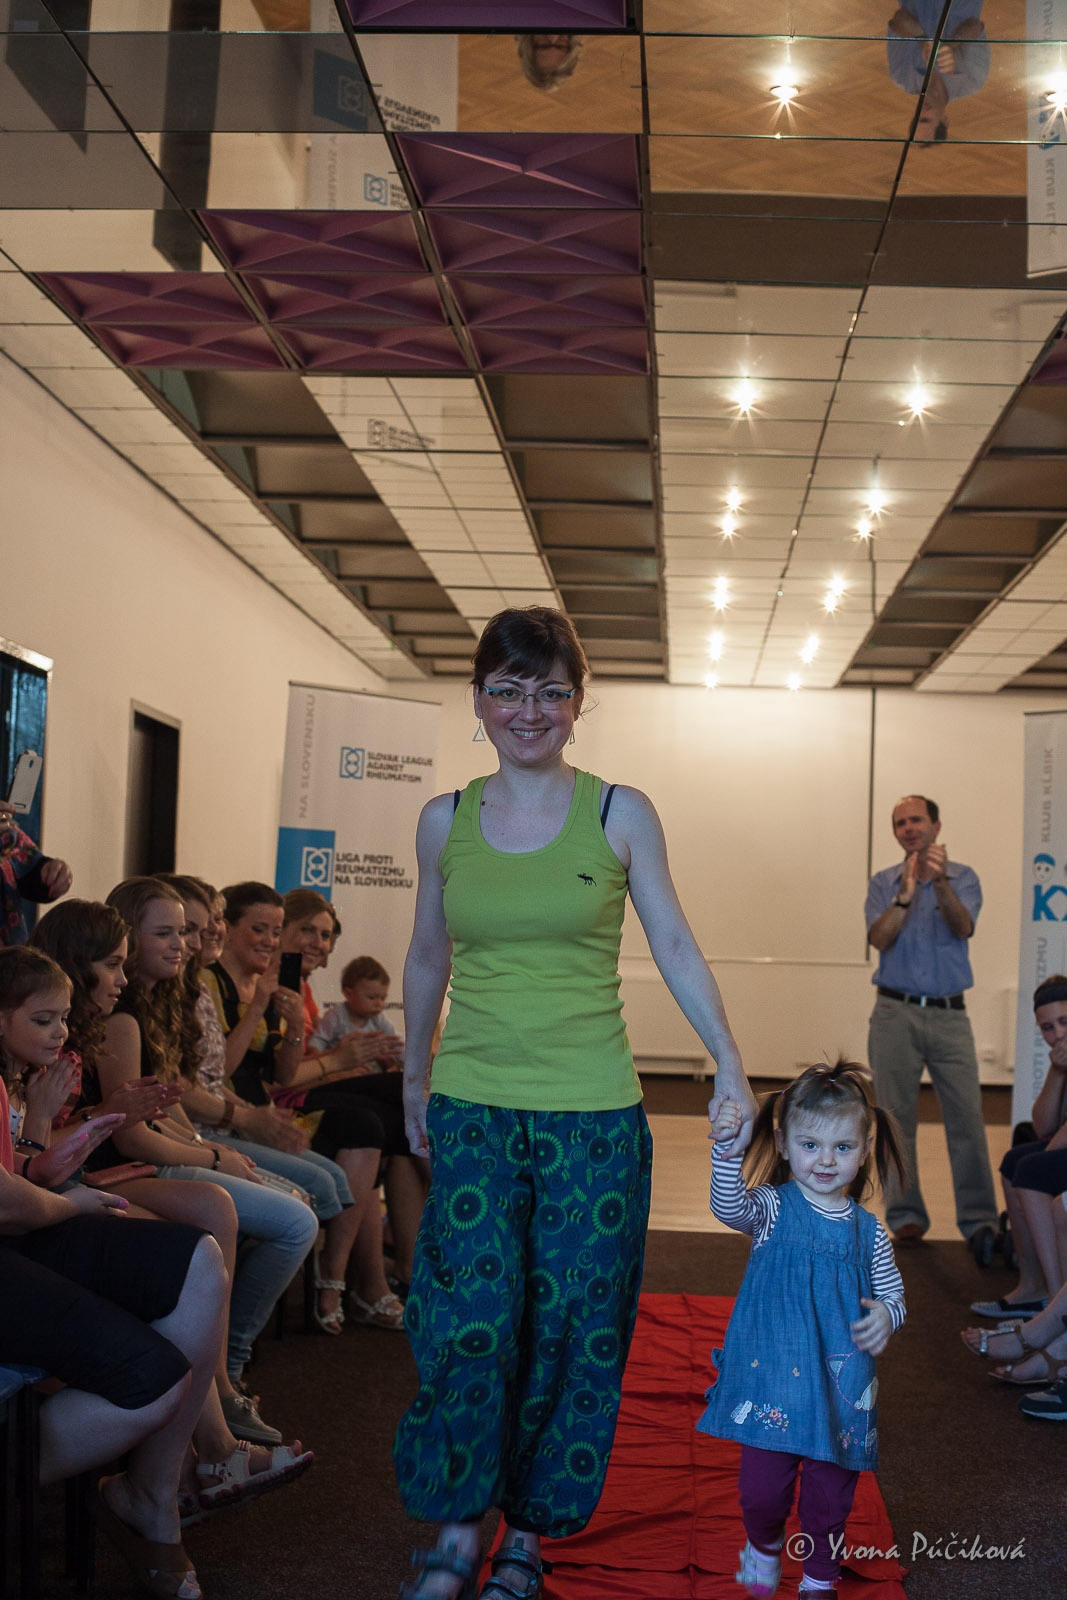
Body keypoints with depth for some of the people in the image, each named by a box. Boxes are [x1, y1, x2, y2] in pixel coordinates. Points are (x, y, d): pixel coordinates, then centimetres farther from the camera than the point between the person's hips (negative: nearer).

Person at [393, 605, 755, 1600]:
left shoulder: (621, 815, -1)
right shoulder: (445, 821, 5)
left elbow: (674, 945, 5)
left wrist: (729, 1064, 3)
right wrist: (413, 1077, 23)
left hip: (592, 1113, -1)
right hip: (473, 1108, 1)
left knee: (568, 1328, 5)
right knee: (469, 1322, -3)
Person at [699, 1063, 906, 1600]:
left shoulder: (867, 1231, 2)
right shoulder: (772, 1208, -5)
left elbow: (893, 1295, 11)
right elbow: (729, 1208, -25)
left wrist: (886, 1315, -13)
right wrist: (726, 1149, -41)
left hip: (840, 1386, 2)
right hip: (771, 1378, -2)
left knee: (830, 1494, 9)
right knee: (763, 1487, 3)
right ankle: (765, 1545, 36)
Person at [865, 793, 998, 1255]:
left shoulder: (963, 878, 5)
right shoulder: (883, 883, 9)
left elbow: (962, 927, -14)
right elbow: (879, 938, -6)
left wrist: (940, 882, -31)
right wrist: (905, 897, -21)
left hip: (949, 1013, -1)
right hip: (895, 1013, 1)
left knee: (966, 1116, -8)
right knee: (896, 1118, 2)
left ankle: (979, 1220, -7)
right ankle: (906, 1216, 9)